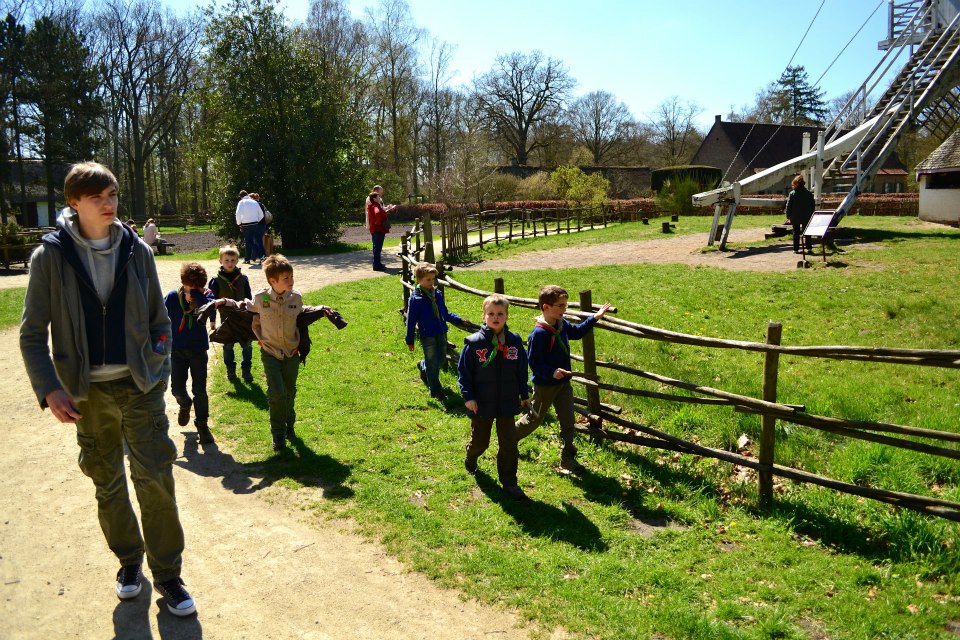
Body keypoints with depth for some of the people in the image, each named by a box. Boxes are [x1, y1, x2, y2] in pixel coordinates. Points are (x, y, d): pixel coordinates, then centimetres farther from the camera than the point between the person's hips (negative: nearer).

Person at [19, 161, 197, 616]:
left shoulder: (137, 251, 0)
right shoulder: (51, 256, -5)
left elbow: (159, 319, 10)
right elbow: (32, 333, -2)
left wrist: (158, 369, 3)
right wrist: (49, 390, -11)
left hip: (140, 386, 0)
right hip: (88, 392, 0)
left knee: (156, 477, -3)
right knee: (107, 483, 13)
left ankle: (166, 573, 12)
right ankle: (129, 560, 34)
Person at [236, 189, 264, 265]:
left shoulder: (242, 202, -2)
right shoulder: (255, 202, 10)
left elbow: (238, 214, -12)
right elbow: (261, 215, 12)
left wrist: (239, 223, -1)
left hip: (246, 225, -3)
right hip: (255, 224, 3)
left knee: (247, 242, 3)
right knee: (256, 241, 5)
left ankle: (247, 259, 7)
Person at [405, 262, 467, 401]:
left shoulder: (438, 294, 5)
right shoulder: (416, 298, -11)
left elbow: (445, 313, 16)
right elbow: (411, 320, -8)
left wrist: (460, 320, 7)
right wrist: (409, 340, -7)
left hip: (441, 333, 6)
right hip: (427, 335, -6)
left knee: (442, 359, 15)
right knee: (432, 363, 2)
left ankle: (423, 366, 45)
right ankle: (435, 390, 16)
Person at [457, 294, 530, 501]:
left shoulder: (515, 341, -4)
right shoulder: (474, 342, -14)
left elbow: (521, 370, 7)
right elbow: (463, 371, -8)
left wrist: (524, 395, 12)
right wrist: (468, 396, -12)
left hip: (507, 403, 2)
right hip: (481, 404, -2)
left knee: (509, 445, 6)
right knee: (480, 441, 17)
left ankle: (509, 482, 20)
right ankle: (470, 459, 51)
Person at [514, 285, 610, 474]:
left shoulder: (562, 324, 0)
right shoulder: (539, 333, -26)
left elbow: (577, 331, 22)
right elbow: (533, 361, -24)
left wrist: (595, 317, 17)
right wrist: (551, 372, -36)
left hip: (563, 382, 7)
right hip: (545, 385, -7)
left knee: (568, 421, 7)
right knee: (534, 418, 11)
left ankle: (568, 458, 18)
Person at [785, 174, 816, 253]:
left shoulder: (792, 194, -8)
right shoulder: (808, 193, -1)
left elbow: (788, 206, -8)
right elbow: (813, 205, 4)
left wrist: (788, 216, -1)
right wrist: (811, 215, 13)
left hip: (795, 217, -2)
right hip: (806, 217, 2)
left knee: (796, 233, 5)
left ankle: (796, 249, 4)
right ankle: (808, 247, 10)